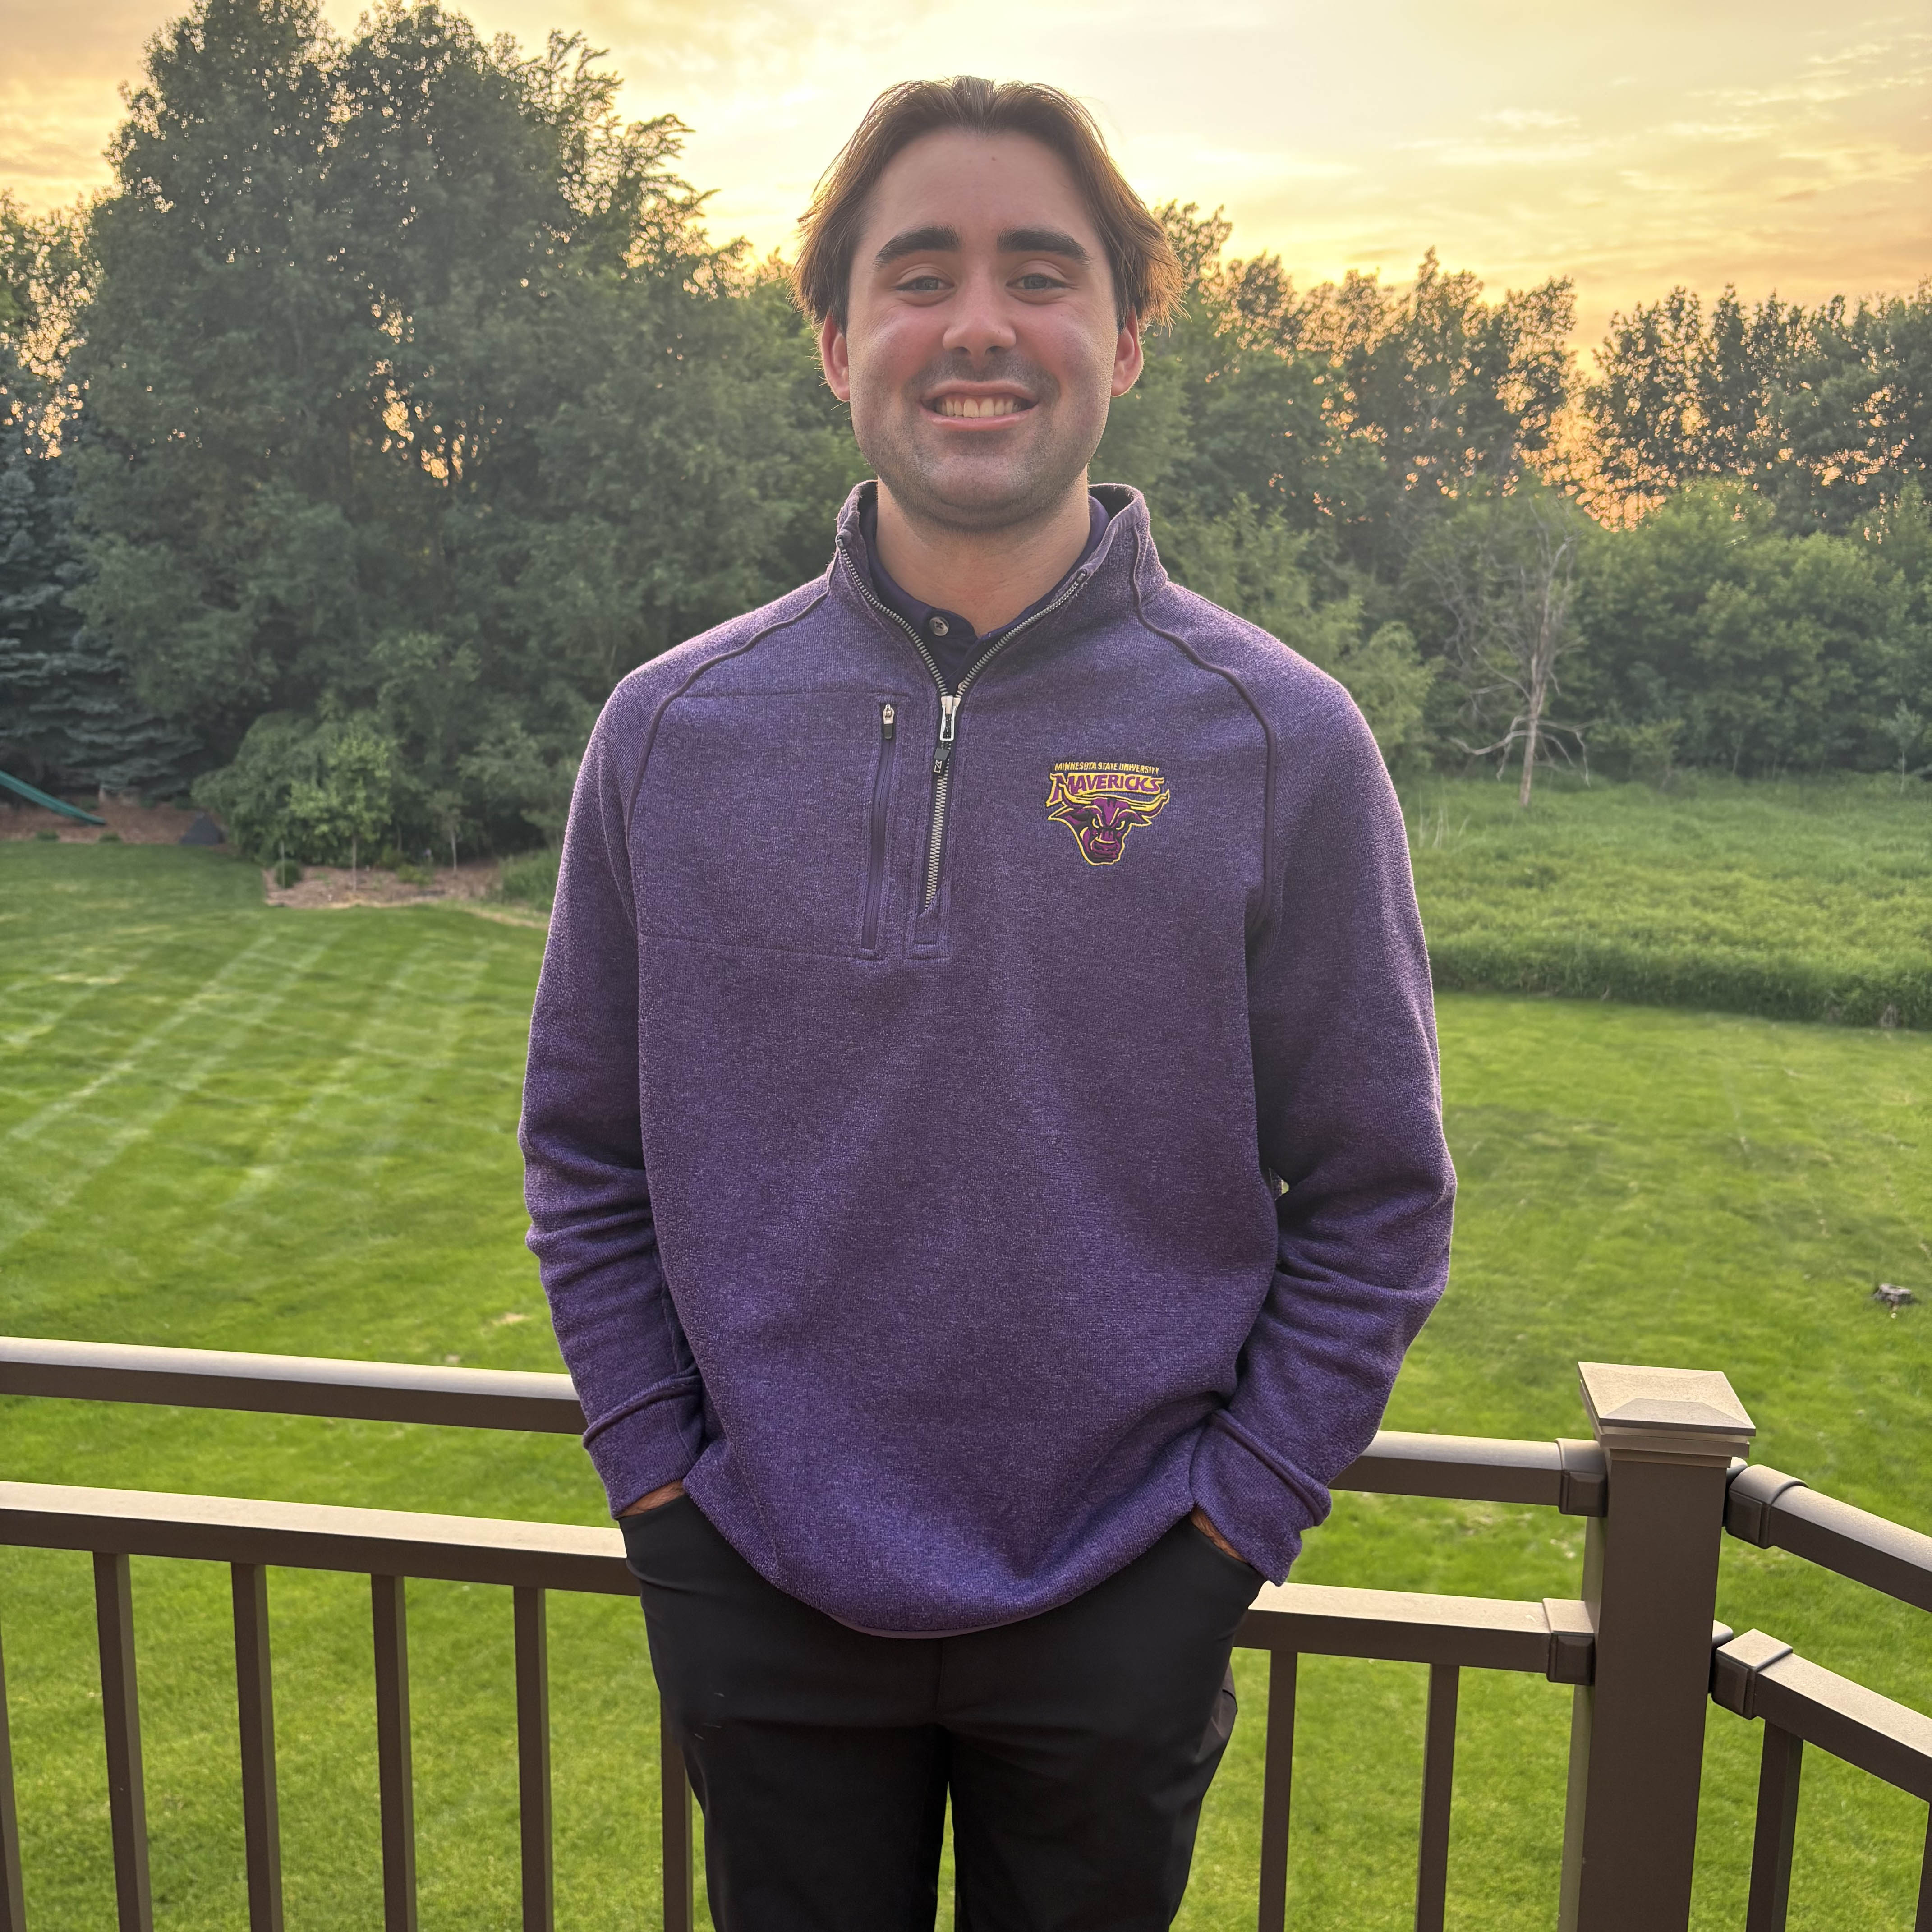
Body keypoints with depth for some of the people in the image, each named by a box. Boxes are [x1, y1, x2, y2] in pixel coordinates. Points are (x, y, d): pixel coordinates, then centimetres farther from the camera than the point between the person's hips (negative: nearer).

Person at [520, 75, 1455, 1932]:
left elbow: (1376, 1196, -4)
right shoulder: (670, 729, -5)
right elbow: (586, 1152, 4)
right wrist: (656, 1466, 0)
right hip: (757, 1595, 2)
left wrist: (1227, 1512, -6)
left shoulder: (1280, 739, -10)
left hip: (1119, 1617, -1)